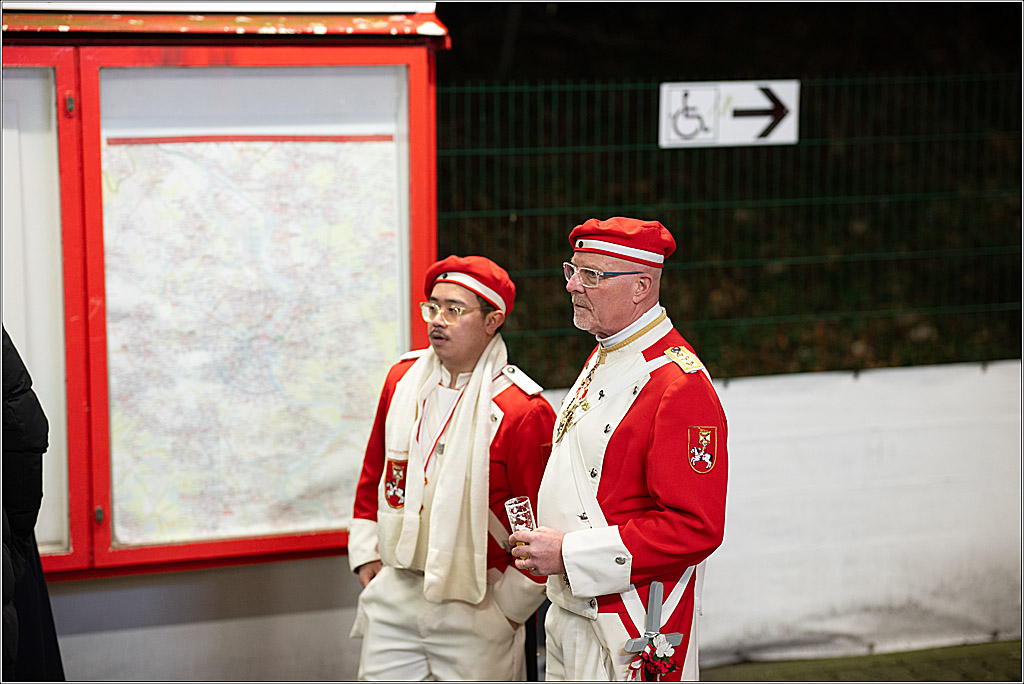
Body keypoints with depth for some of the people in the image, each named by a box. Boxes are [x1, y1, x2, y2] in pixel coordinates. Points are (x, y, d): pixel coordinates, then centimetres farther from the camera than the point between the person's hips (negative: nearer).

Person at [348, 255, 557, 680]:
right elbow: (374, 471, 18)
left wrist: (512, 603, -7)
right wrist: (366, 554, 13)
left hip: (476, 605, -5)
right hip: (393, 595, 5)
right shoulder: (403, 378, 5)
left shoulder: (523, 410, -15)